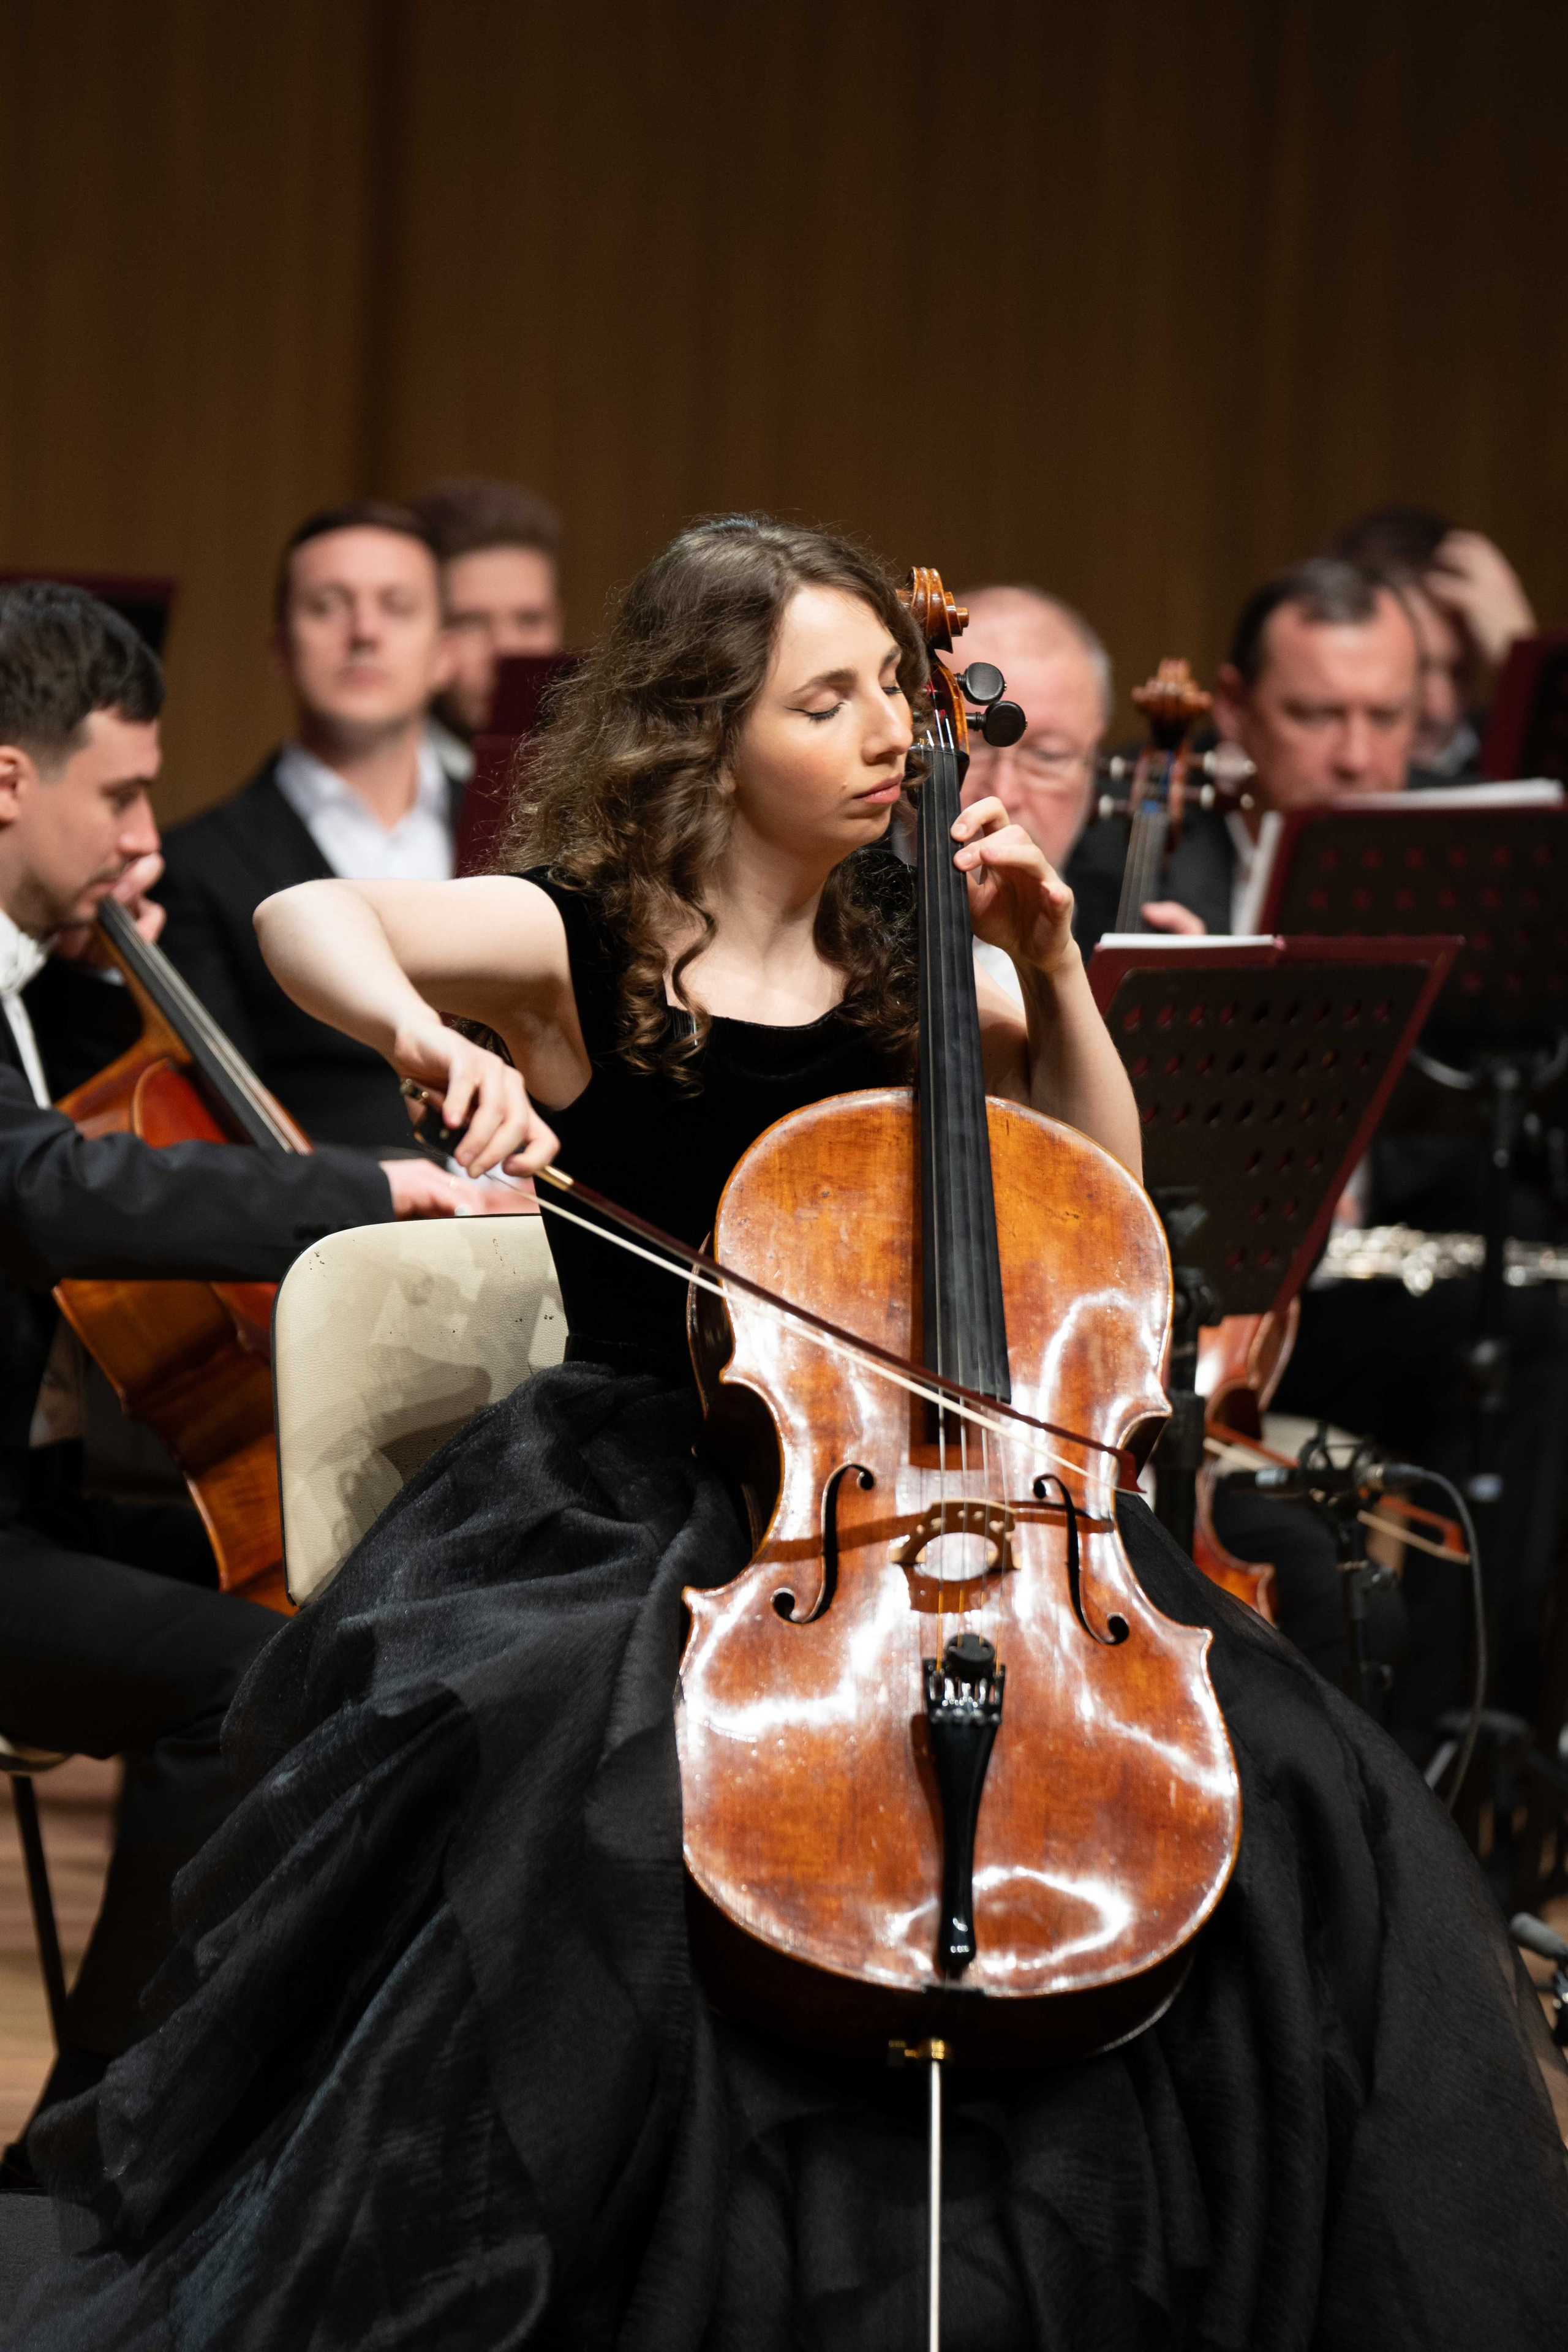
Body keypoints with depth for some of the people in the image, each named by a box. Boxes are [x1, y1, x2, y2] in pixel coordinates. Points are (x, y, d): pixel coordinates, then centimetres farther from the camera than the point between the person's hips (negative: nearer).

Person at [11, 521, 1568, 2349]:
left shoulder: (903, 960, 9)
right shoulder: (587, 946, -5)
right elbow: (308, 917, -22)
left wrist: (1045, 962, -1)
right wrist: (432, 1037, -43)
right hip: (636, 1498, -4)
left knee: (1286, 1801, -16)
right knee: (592, 1809, -36)